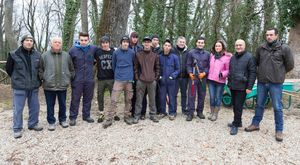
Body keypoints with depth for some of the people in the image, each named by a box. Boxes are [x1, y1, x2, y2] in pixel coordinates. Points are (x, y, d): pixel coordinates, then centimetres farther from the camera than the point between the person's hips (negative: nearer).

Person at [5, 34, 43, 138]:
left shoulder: (37, 55, 2)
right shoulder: (14, 54, -7)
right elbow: (8, 68, 5)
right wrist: (17, 79, 9)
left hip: (34, 87, 4)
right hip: (19, 87, -3)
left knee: (35, 107, 13)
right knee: (18, 109, 3)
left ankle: (33, 124, 30)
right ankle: (17, 129, 17)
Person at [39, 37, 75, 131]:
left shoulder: (66, 55, 5)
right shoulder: (45, 55, -1)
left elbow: (71, 69, 12)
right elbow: (40, 69, 5)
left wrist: (69, 79, 7)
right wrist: (43, 79, -2)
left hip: (63, 85, 2)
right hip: (49, 86, -1)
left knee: (62, 104, 13)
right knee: (50, 105, 8)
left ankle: (63, 120, 30)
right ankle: (51, 122, 22)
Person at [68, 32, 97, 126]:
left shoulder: (93, 49, 0)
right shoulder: (73, 50, -5)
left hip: (89, 79, 2)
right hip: (77, 79, -2)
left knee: (88, 98, 12)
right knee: (75, 99, 4)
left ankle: (86, 116, 26)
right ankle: (73, 117, 15)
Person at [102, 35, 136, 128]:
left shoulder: (132, 53, 2)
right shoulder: (116, 53, 0)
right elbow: (113, 65, 12)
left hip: (129, 80, 2)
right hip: (118, 79, -1)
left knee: (128, 100, 9)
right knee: (113, 100, -7)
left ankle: (127, 116, 24)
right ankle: (109, 119, 0)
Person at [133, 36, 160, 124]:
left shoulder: (155, 55, 6)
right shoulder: (138, 55, 3)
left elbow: (157, 68, 9)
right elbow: (135, 67, 5)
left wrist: (156, 77, 2)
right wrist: (137, 77, -1)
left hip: (152, 81, 1)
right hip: (141, 81, -1)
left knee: (152, 99, 9)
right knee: (139, 99, 4)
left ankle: (153, 114, 21)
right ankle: (137, 115, 13)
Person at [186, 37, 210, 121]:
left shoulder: (207, 54, 11)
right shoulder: (191, 52, 3)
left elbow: (208, 66, 9)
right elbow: (188, 64, 2)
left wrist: (204, 73, -8)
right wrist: (190, 73, -13)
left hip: (203, 77, 3)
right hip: (193, 76, -3)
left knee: (202, 95, 9)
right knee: (191, 95, -4)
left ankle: (200, 111, 22)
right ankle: (190, 113, 1)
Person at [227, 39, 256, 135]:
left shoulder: (249, 57, -6)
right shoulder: (233, 58, 15)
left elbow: (253, 73, -10)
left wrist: (249, 87, -15)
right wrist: (229, 84, 17)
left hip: (242, 87, -7)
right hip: (233, 86, 7)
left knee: (238, 106, -3)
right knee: (234, 105, 13)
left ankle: (235, 125, 7)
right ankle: (238, 122, 27)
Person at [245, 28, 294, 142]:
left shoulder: (284, 48, -5)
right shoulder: (260, 48, 5)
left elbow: (290, 65, 2)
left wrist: (279, 73, 10)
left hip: (276, 83, -3)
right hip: (261, 82, 3)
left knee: (277, 107, 5)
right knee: (259, 105, 14)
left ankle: (279, 130, 17)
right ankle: (255, 124, 28)